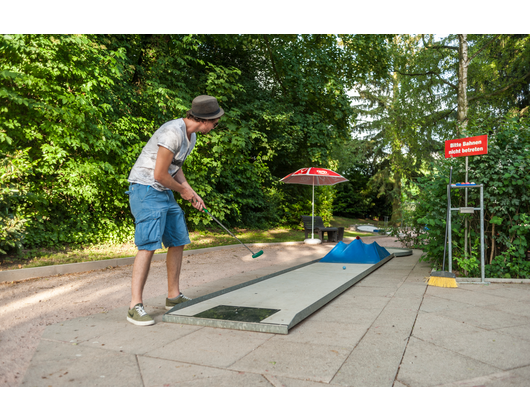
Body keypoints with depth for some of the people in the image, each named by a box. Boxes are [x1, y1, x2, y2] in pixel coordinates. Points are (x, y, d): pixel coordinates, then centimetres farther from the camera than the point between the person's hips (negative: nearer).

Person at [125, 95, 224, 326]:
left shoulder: (191, 136, 11)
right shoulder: (173, 133, -21)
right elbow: (159, 174, -21)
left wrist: (192, 193, 8)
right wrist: (182, 190, -4)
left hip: (165, 193, 10)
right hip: (145, 189, -10)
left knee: (178, 242, 9)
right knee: (148, 245, -16)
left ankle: (174, 296, 20)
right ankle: (135, 306, -9)